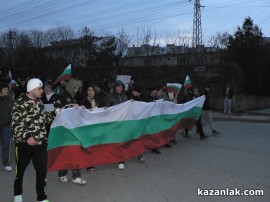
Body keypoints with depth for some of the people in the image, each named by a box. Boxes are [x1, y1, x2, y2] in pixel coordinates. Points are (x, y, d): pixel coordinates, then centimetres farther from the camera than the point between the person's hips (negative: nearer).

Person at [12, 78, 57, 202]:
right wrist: (27, 137, -28)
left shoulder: (39, 102, 10)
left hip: (40, 142, 5)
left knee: (42, 170, 7)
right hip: (24, 143, -5)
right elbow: (16, 124, -18)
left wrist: (54, 113, 5)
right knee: (20, 170, 15)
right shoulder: (20, 103, -13)